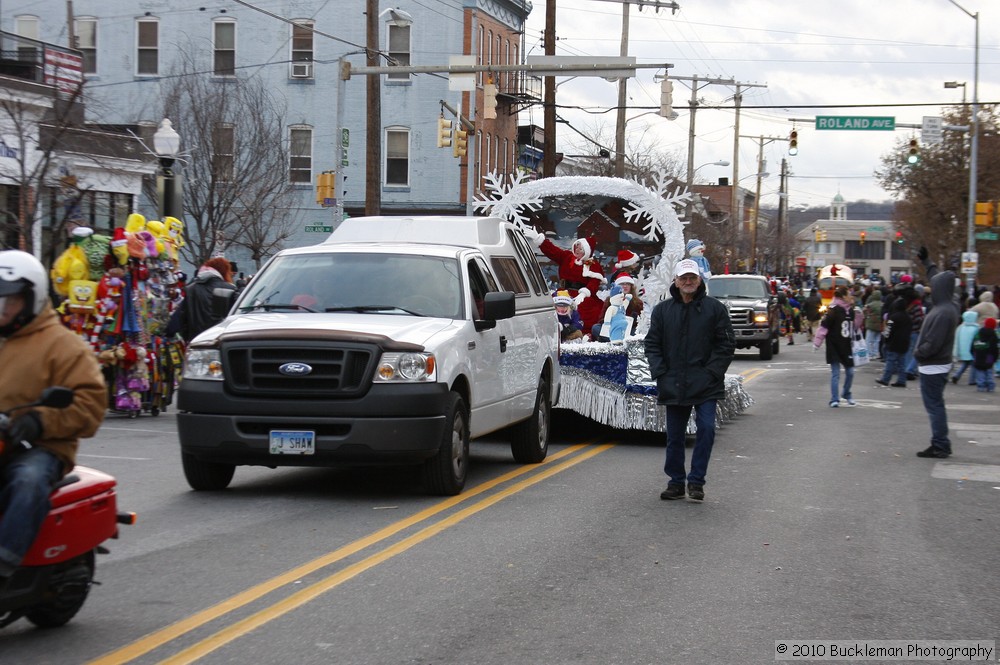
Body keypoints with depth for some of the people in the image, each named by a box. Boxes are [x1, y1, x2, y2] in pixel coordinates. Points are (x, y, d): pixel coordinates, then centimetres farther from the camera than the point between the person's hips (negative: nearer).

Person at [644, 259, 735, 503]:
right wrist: (660, 373, -2)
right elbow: (652, 344, 9)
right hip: (673, 386, 2)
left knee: (706, 429, -11)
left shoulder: (715, 308, 1)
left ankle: (696, 481, 0)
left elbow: (726, 344, 1)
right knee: (674, 435, 8)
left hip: (705, 386, -2)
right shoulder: (662, 310, 7)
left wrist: (712, 372, -8)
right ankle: (676, 481, 20)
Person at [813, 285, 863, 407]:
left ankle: (846, 394, 30)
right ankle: (834, 400, 3)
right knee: (835, 374, -3)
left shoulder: (850, 310, 6)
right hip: (834, 347, -6)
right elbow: (824, 326, -16)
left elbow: (855, 326, 17)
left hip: (846, 347, 6)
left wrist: (858, 315, 0)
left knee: (850, 372, 9)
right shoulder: (834, 310, -14)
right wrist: (817, 342, -19)